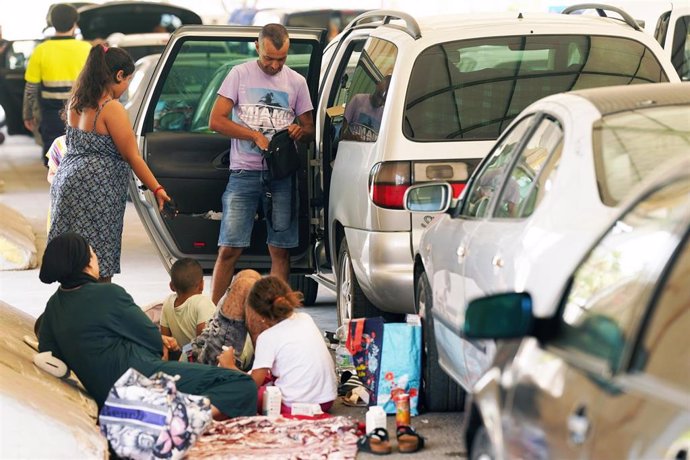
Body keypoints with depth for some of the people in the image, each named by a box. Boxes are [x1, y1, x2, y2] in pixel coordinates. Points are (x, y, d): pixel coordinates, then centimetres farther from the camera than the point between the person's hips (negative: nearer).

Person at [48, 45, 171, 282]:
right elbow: (132, 157, -11)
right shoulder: (112, 109, -14)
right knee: (99, 265, -4)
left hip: (67, 182, 8)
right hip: (96, 189, -8)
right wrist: (157, 189, -6)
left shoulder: (75, 103, 9)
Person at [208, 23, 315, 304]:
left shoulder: (297, 82, 11)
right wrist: (256, 136, -12)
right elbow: (216, 120, -2)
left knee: (280, 250, 2)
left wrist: (300, 131, -9)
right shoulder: (240, 74, 4)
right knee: (229, 250, -5)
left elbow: (310, 129, 16)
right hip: (244, 173, -2)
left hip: (281, 176, 2)